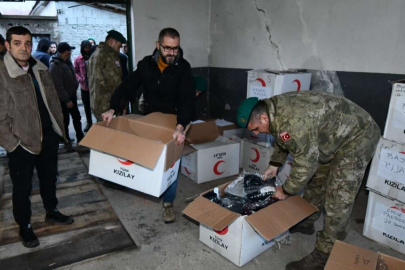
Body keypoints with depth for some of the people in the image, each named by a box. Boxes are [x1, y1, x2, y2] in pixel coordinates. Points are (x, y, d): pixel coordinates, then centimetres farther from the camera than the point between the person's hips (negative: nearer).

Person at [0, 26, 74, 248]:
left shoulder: (40, 69, 5)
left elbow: (53, 99, 12)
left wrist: (59, 127, 8)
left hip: (49, 135, 6)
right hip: (22, 141, -5)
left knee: (49, 177, 20)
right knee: (22, 187, 10)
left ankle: (51, 212, 41)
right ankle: (25, 227, 29)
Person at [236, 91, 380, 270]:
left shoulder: (292, 122, -36)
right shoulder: (276, 109, -5)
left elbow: (305, 163, -28)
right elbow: (283, 140, 14)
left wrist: (286, 190, -14)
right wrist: (274, 164, 9)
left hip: (357, 137, -10)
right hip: (335, 134, 10)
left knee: (337, 201, -9)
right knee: (315, 180, 20)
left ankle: (324, 256, 3)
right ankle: (305, 223, 39)